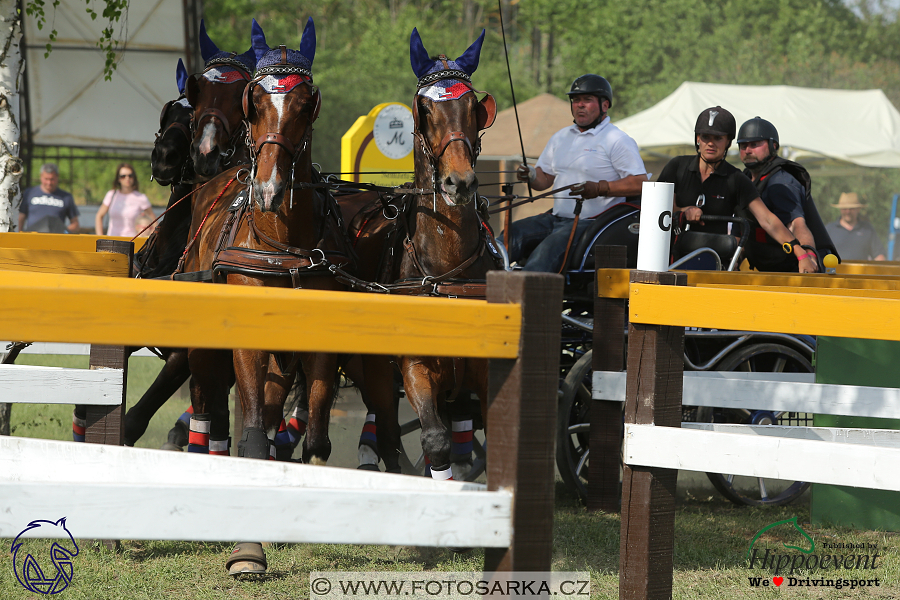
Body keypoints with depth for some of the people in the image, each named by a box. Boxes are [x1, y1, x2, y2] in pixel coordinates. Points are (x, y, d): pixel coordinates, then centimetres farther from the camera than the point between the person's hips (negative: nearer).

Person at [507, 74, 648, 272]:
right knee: (511, 234, -15)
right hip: (556, 218, 7)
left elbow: (640, 183, -11)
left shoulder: (617, 141, -3)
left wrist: (599, 189, -22)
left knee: (552, 246, -34)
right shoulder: (561, 137, 21)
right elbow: (545, 178, 23)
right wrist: (531, 176, -2)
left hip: (593, 222, -7)